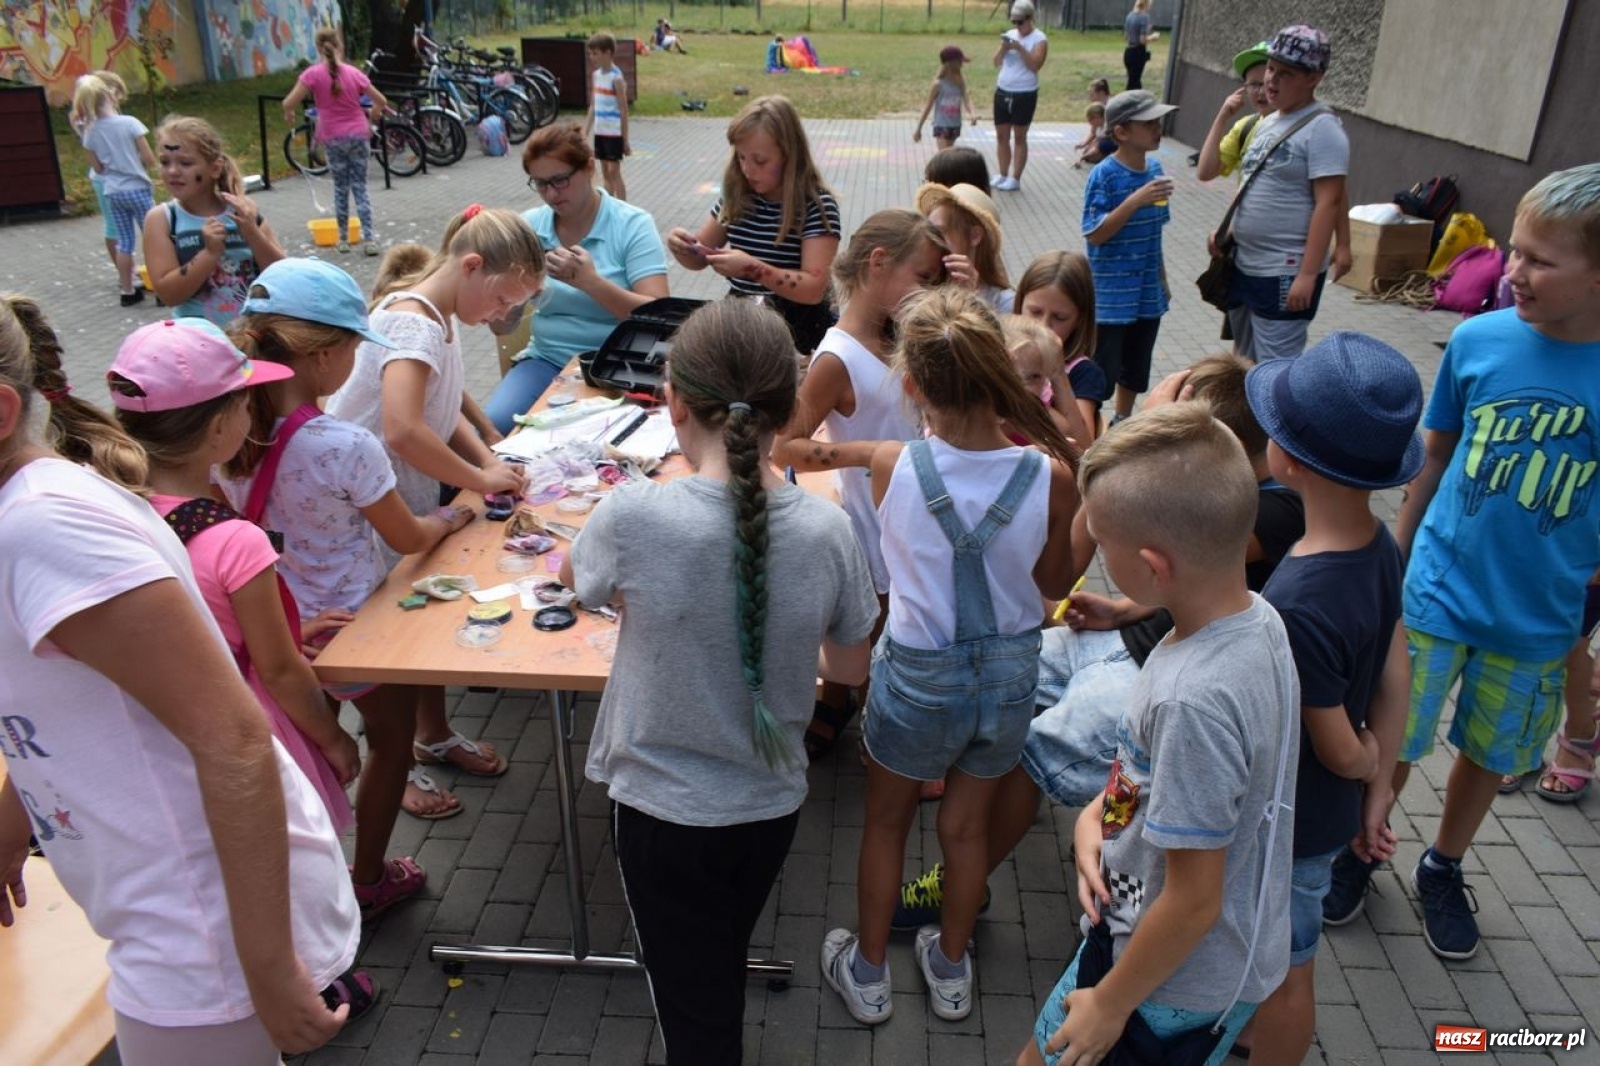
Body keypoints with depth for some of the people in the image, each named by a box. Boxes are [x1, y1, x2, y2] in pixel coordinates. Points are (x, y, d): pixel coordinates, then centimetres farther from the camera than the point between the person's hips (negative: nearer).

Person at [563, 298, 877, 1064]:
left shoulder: (635, 517, -25)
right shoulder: (826, 530, -17)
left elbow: (573, 575, 0)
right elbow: (848, 670, 0)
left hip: (663, 807, -3)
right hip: (770, 803, 3)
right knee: (723, 976, 31)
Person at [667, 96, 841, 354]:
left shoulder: (817, 204, -10)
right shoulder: (736, 196, 6)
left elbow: (814, 289, -16)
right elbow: (699, 260, 16)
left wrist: (753, 269, -27)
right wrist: (681, 247, -7)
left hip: (798, 328, -5)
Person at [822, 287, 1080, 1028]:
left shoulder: (891, 466, -22)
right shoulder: (1050, 476, -21)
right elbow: (1057, 584, -3)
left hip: (917, 679, -1)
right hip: (1009, 676, 2)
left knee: (885, 822, 23)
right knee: (966, 827, 24)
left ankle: (868, 973, 42)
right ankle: (950, 968, 46)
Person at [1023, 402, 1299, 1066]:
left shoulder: (1194, 698, -36)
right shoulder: (1255, 618, -9)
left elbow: (1194, 900, -26)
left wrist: (1109, 1004, -12)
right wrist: (1096, 812, -5)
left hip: (1179, 977, -7)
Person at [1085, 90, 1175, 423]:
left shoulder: (1155, 168, 4)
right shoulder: (1104, 174, -15)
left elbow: (1153, 233, 13)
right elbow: (1094, 234, -20)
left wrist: (1163, 280, 17)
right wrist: (1136, 200, -28)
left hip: (1148, 293, 7)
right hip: (1110, 295, -7)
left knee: (1136, 370, 19)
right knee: (1102, 371, 1)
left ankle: (1123, 422, 37)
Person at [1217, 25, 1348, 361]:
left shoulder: (1322, 129, -13)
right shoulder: (1267, 123, 13)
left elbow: (1329, 203, -19)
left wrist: (1308, 274, -24)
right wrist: (1226, 231, 10)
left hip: (1285, 274, -9)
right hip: (1244, 266, 9)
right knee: (1244, 365, 20)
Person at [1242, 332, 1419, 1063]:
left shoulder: (1297, 607, -36)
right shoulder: (1380, 547, -11)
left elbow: (1340, 751, -23)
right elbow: (1396, 677, -1)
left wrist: (1369, 768, 0)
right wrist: (1376, 798, 8)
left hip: (1286, 823, -8)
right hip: (1320, 808, 8)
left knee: (1285, 972, 18)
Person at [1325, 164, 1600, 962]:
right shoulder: (1479, 340, -12)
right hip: (1438, 592, 0)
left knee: (1491, 752, 18)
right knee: (1396, 739, 11)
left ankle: (1444, 870, 43)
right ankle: (1360, 845, 37)